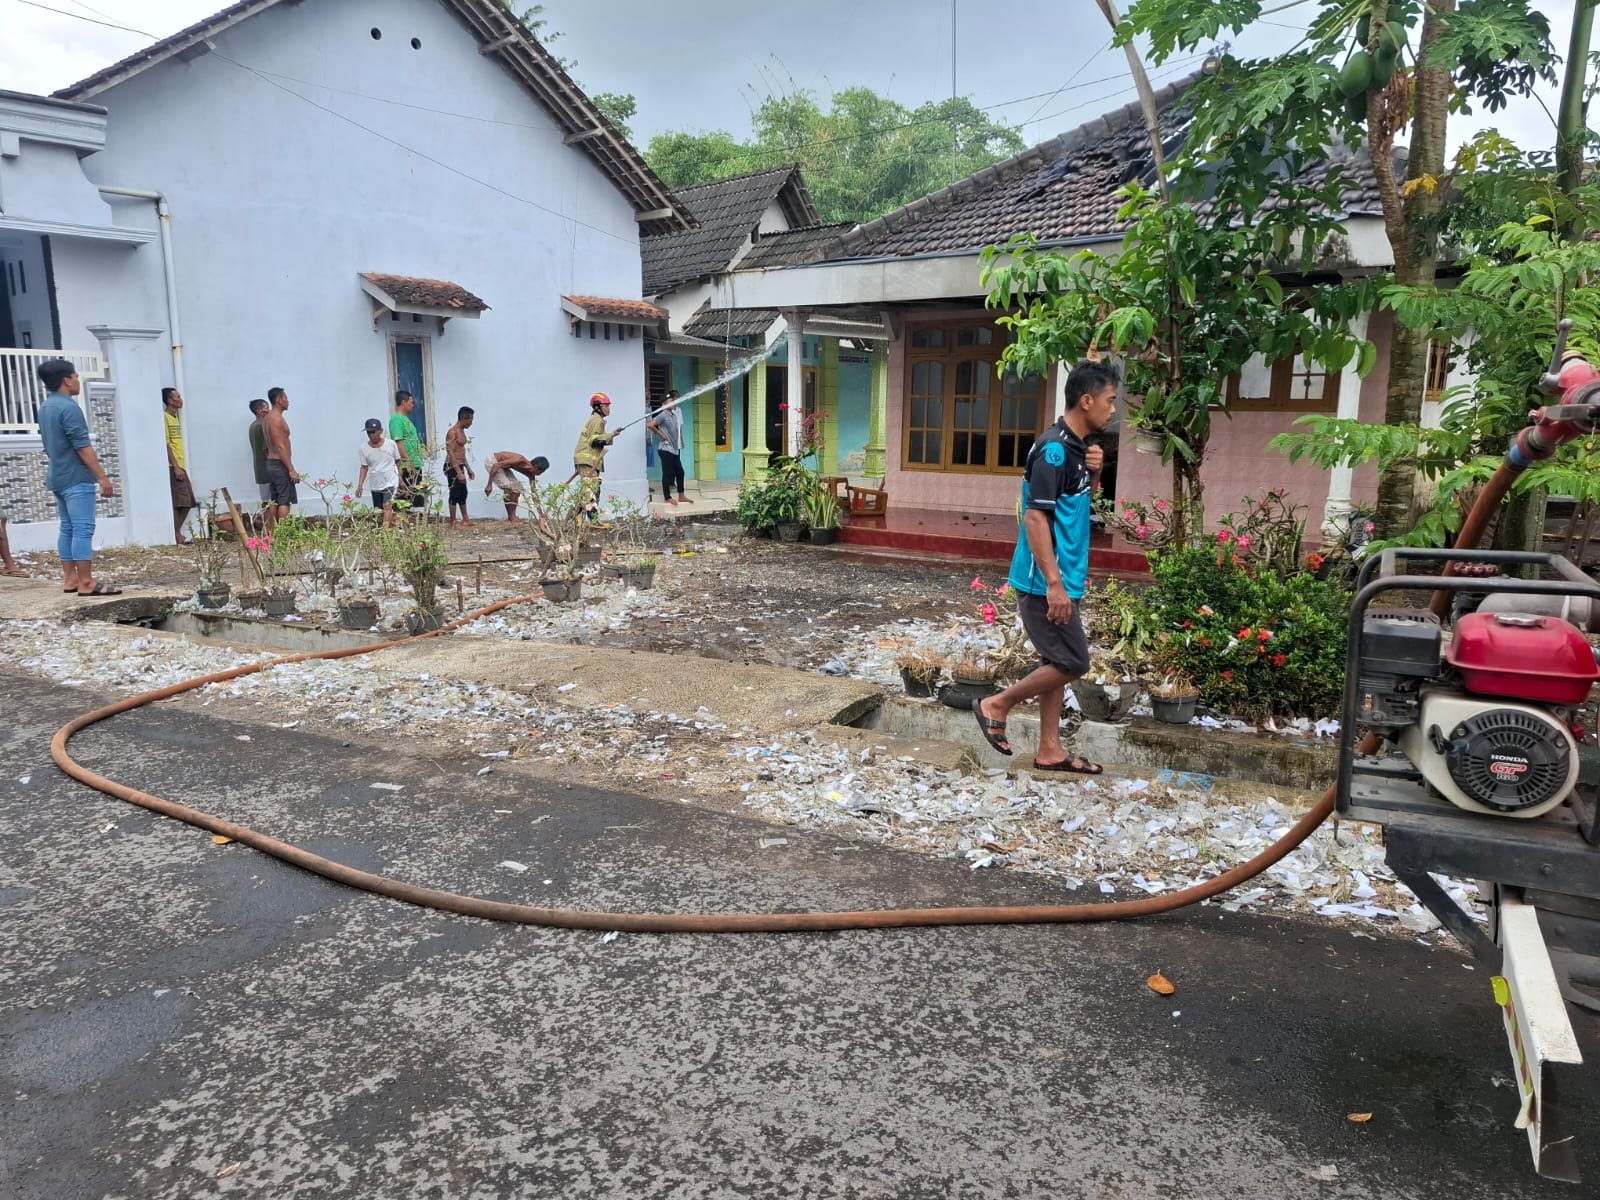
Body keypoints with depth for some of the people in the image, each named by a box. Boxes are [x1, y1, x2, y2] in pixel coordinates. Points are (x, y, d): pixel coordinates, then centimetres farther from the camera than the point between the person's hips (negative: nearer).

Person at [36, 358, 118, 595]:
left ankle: (70, 578, 13)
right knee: (83, 530, -10)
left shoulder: (45, 407, 14)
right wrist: (102, 476, -18)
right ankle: (86, 583, -12)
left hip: (58, 477, 10)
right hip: (76, 478, -10)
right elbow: (83, 447, -20)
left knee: (67, 528, 11)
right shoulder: (68, 407, -16)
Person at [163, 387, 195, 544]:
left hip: (180, 466, 9)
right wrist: (175, 467, -19)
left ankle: (176, 533, 13)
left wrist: (181, 466, 16)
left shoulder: (175, 418, 17)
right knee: (177, 502, -9)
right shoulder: (164, 418, -9)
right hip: (173, 467, -9)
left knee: (187, 502, 8)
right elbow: (166, 444, -15)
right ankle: (176, 536, -6)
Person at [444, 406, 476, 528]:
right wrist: (459, 472, -26)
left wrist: (468, 468, 22)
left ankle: (465, 520, 23)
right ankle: (453, 523, -1)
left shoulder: (461, 431, 14)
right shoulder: (452, 432, -16)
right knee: (455, 493, -6)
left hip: (459, 466, 10)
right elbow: (451, 453, -22)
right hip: (452, 467, -10)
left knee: (463, 493, 15)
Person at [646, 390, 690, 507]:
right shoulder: (663, 415, -12)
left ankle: (681, 496, 18)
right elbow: (649, 425, -20)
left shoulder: (674, 414, 12)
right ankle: (667, 497, 4)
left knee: (680, 472, 11)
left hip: (675, 448, 9)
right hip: (666, 449, -9)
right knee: (667, 473, -2)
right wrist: (661, 434, -13)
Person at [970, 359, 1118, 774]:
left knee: (1058, 662, 13)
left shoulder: (1077, 447, 10)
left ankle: (1050, 750, 21)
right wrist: (1053, 582, -25)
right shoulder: (1054, 450, -19)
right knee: (1072, 662, -4)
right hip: (1046, 581, -10)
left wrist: (1095, 472, 3)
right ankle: (996, 705, 10)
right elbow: (1036, 517, -23)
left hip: (1064, 577, 10)